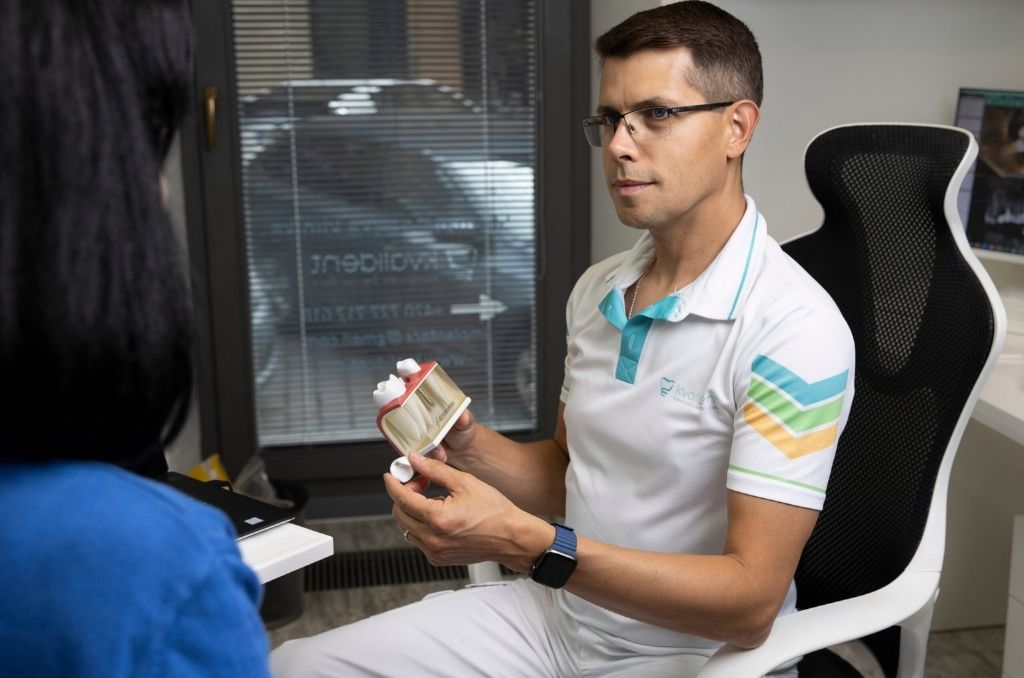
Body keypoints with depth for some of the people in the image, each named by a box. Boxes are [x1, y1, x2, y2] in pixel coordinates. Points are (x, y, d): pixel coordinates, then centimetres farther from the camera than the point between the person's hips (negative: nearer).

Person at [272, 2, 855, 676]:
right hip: (557, 615, 7)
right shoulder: (596, 291, 4)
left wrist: (530, 544, -31)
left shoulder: (794, 329, -21)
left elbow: (750, 602, -23)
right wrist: (469, 444, -7)